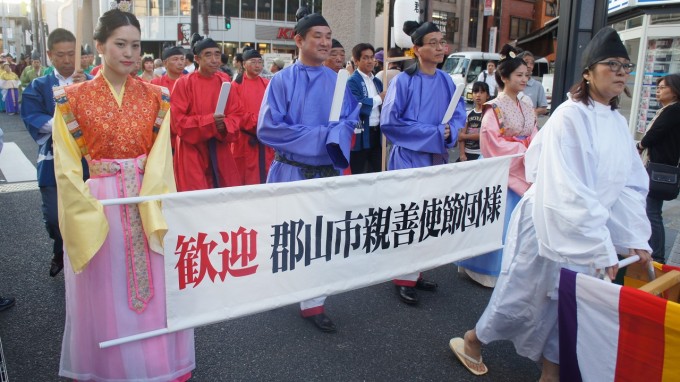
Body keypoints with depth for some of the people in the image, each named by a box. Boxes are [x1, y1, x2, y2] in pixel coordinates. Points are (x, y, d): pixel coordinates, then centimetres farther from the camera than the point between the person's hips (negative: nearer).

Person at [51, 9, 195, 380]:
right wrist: (88, 216, -11)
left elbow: (160, 158, -4)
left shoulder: (156, 96, 2)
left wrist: (154, 207, -15)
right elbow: (67, 168, -4)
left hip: (149, 203, 2)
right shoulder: (73, 97, -4)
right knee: (105, 294, 9)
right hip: (98, 205, -1)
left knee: (156, 288, 10)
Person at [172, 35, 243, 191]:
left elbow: (236, 114, 7)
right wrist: (209, 121, -22)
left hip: (220, 152, 4)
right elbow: (178, 121, -10)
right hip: (193, 152, -4)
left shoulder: (225, 81, 5)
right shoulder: (183, 83, -7)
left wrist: (224, 125, -15)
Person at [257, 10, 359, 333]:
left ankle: (313, 302, 18)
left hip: (328, 171, 3)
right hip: (292, 171, -3)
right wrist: (319, 136, -15)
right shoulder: (282, 81, -6)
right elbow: (267, 127, -12)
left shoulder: (337, 81, 6)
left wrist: (334, 137, -17)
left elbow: (350, 121, 7)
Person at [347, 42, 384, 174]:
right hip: (361, 135, -7)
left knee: (377, 171, 12)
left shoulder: (377, 81, 14)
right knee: (357, 174, 4)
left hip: (376, 132, 7)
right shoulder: (352, 81, -9)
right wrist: (378, 99, -11)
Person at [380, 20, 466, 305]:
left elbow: (459, 113, 12)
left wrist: (449, 131, -12)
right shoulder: (403, 81, -11)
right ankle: (404, 278, 10)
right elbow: (389, 122, -14)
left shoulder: (447, 81, 7)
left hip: (437, 157, 6)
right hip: (409, 157, -6)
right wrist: (432, 132, -16)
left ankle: (415, 272, 24)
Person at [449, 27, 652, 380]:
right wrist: (600, 248, -24)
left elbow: (631, 186, 8)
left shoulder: (619, 124, 6)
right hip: (549, 226, -7)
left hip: (588, 229, 7)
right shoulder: (570, 117, -18)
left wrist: (637, 239, -1)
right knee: (524, 294, 7)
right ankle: (471, 342, 31)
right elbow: (569, 192, -24)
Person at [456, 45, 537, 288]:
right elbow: (492, 143, -17)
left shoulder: (527, 107, 11)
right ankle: (491, 269, 13)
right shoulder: (494, 108, -11)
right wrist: (523, 149, -16)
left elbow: (534, 138, 10)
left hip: (523, 171, 7)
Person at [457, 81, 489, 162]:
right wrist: (462, 155, -7)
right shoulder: (468, 114, 11)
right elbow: (461, 136, 4)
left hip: (481, 154, -5)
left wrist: (465, 136, -3)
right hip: (466, 152, 5)